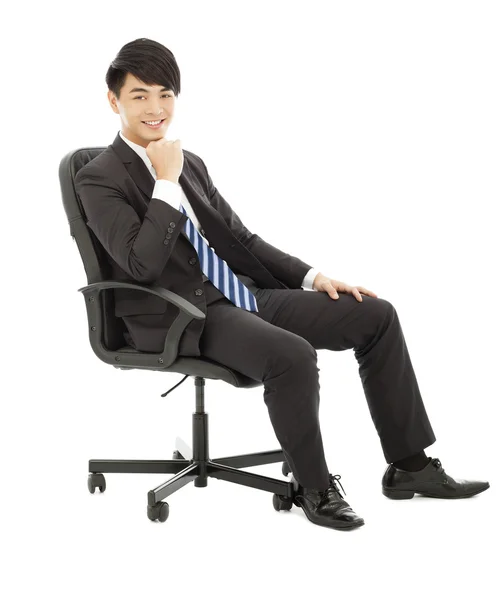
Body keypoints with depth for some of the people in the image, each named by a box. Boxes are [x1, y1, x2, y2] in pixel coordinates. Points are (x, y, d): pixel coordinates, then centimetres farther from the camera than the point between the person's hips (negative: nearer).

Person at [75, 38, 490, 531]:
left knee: (375, 315, -3)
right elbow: (143, 264, -19)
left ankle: (409, 463, 3)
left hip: (243, 296, 8)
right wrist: (166, 183, -16)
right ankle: (313, 486, -10)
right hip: (181, 319, -8)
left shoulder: (189, 163, 17)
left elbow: (241, 239, 19)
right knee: (293, 355, -34)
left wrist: (311, 277, 8)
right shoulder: (99, 179, -5)